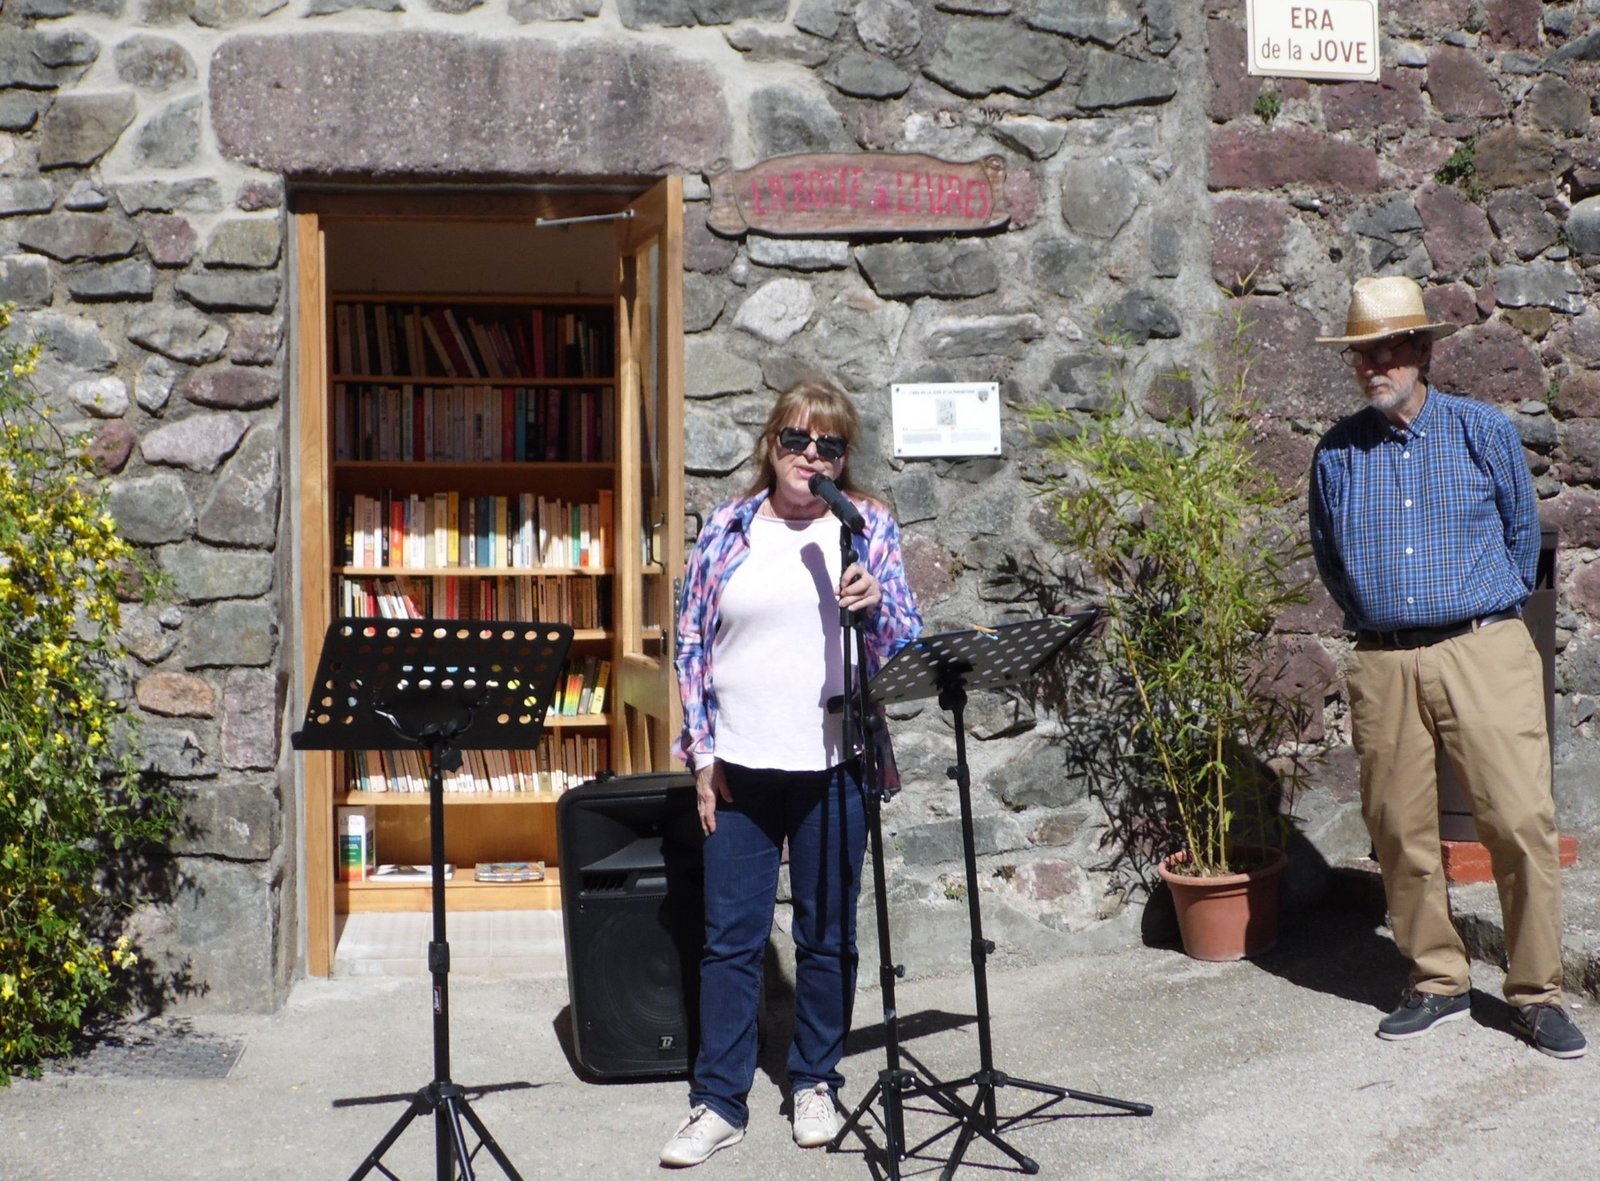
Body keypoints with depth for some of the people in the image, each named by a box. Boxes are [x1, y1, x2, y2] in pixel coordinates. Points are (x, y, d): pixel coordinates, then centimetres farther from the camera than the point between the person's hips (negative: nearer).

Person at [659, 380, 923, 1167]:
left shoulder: (869, 526, 2)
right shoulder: (726, 529, 3)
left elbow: (906, 643, 1)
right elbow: (692, 644, 5)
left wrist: (876, 602, -21)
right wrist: (703, 755, 0)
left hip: (833, 766, 0)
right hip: (741, 768, 1)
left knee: (828, 936, 10)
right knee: (730, 937, 5)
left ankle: (816, 1082, 26)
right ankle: (719, 1102, 15)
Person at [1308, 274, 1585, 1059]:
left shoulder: (1483, 432, 3)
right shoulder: (1336, 453, 7)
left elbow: (1522, 534, 13)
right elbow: (1327, 559, 20)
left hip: (1484, 651, -2)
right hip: (1383, 666, 2)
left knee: (1522, 824, -7)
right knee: (1400, 832, 5)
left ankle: (1537, 993, 7)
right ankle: (1437, 983, 21)